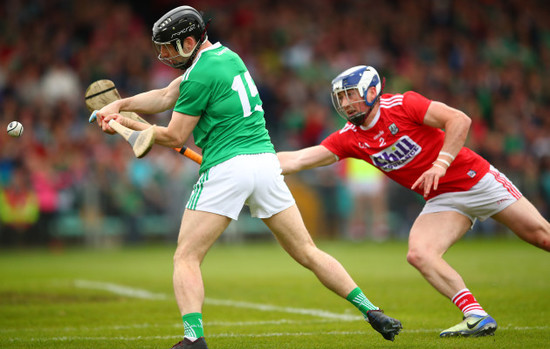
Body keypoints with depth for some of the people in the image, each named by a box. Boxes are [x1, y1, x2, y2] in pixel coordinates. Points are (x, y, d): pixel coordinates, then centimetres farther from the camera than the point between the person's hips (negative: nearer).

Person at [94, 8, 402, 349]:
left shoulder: (201, 74, -9)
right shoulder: (224, 54, 17)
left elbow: (175, 137, -3)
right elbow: (166, 96, 20)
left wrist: (126, 124, 7)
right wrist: (119, 105, 11)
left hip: (227, 167, -8)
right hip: (266, 160, 8)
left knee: (186, 258, -2)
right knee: (308, 253, 13)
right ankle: (371, 311, 8)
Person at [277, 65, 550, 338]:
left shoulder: (401, 105, -17)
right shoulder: (350, 138, -3)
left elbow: (460, 120, -23)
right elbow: (297, 160, -7)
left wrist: (440, 165, -29)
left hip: (477, 179, -4)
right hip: (442, 200, 4)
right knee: (419, 255, -20)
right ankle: (476, 317, -19)